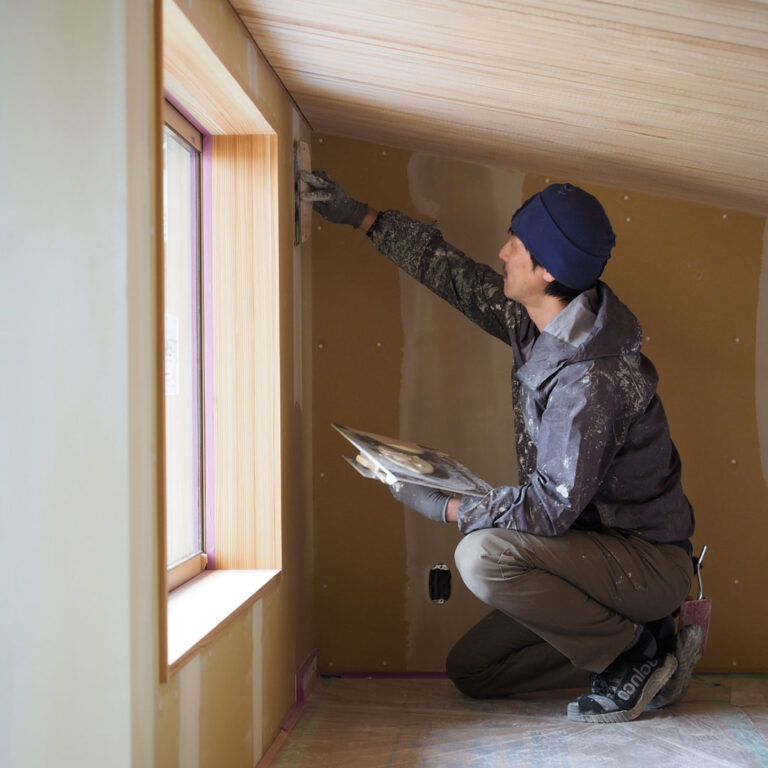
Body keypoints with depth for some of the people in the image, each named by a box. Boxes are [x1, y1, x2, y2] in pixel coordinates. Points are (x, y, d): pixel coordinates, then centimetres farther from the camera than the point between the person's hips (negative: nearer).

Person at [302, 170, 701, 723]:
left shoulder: (591, 379, -29)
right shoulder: (540, 326, -1)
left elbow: (551, 508, -29)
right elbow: (455, 274, 12)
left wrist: (446, 508, -17)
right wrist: (362, 217, 13)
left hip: (650, 562, -9)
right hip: (599, 550, 9)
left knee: (484, 555, -30)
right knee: (472, 671, 8)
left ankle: (632, 652, -11)